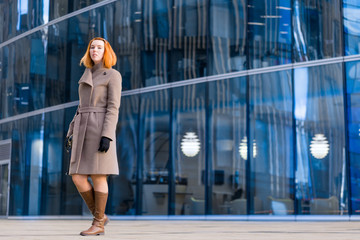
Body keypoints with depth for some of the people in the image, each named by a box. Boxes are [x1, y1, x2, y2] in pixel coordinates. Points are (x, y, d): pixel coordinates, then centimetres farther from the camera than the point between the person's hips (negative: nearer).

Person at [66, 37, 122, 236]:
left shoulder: (113, 75, -2)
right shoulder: (87, 76, 20)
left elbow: (113, 108, -9)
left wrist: (107, 136, -18)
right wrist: (72, 132, 16)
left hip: (100, 130, -7)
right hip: (84, 131, 7)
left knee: (97, 177, -5)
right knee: (77, 178, 0)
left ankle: (98, 225, 5)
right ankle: (100, 216, 15)